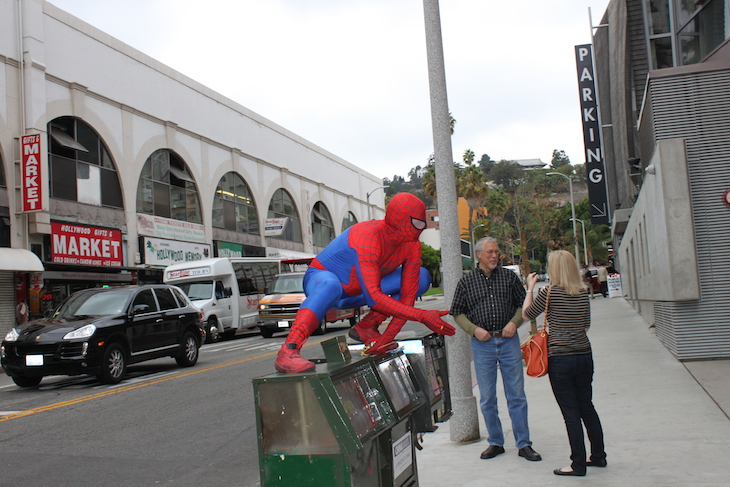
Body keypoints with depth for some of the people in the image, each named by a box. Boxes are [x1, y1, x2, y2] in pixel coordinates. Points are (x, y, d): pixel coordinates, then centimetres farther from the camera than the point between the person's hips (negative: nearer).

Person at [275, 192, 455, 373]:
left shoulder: (412, 245, -12)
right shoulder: (368, 238, -34)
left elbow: (408, 294, -11)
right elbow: (374, 298, -42)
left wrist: (389, 336, -20)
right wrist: (421, 316, -42)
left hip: (353, 295, 7)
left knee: (422, 277, -3)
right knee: (332, 285, -45)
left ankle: (366, 327, -3)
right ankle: (288, 351, -43)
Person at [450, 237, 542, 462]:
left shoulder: (509, 277, 6)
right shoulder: (467, 281, 3)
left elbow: (523, 304, 11)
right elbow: (457, 312, 6)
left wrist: (514, 322, -6)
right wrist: (474, 329, -8)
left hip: (508, 340, 0)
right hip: (482, 344, 0)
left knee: (516, 394, 3)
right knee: (487, 397, 6)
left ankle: (524, 444, 14)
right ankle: (495, 442, 20)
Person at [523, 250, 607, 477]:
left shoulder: (549, 293, -12)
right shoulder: (583, 292, 4)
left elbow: (526, 314, 1)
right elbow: (586, 323, 13)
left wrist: (530, 288, 11)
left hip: (560, 359, -6)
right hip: (584, 356, 6)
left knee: (571, 412, 1)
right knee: (587, 407, 18)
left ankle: (578, 465, 9)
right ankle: (598, 456, 29)